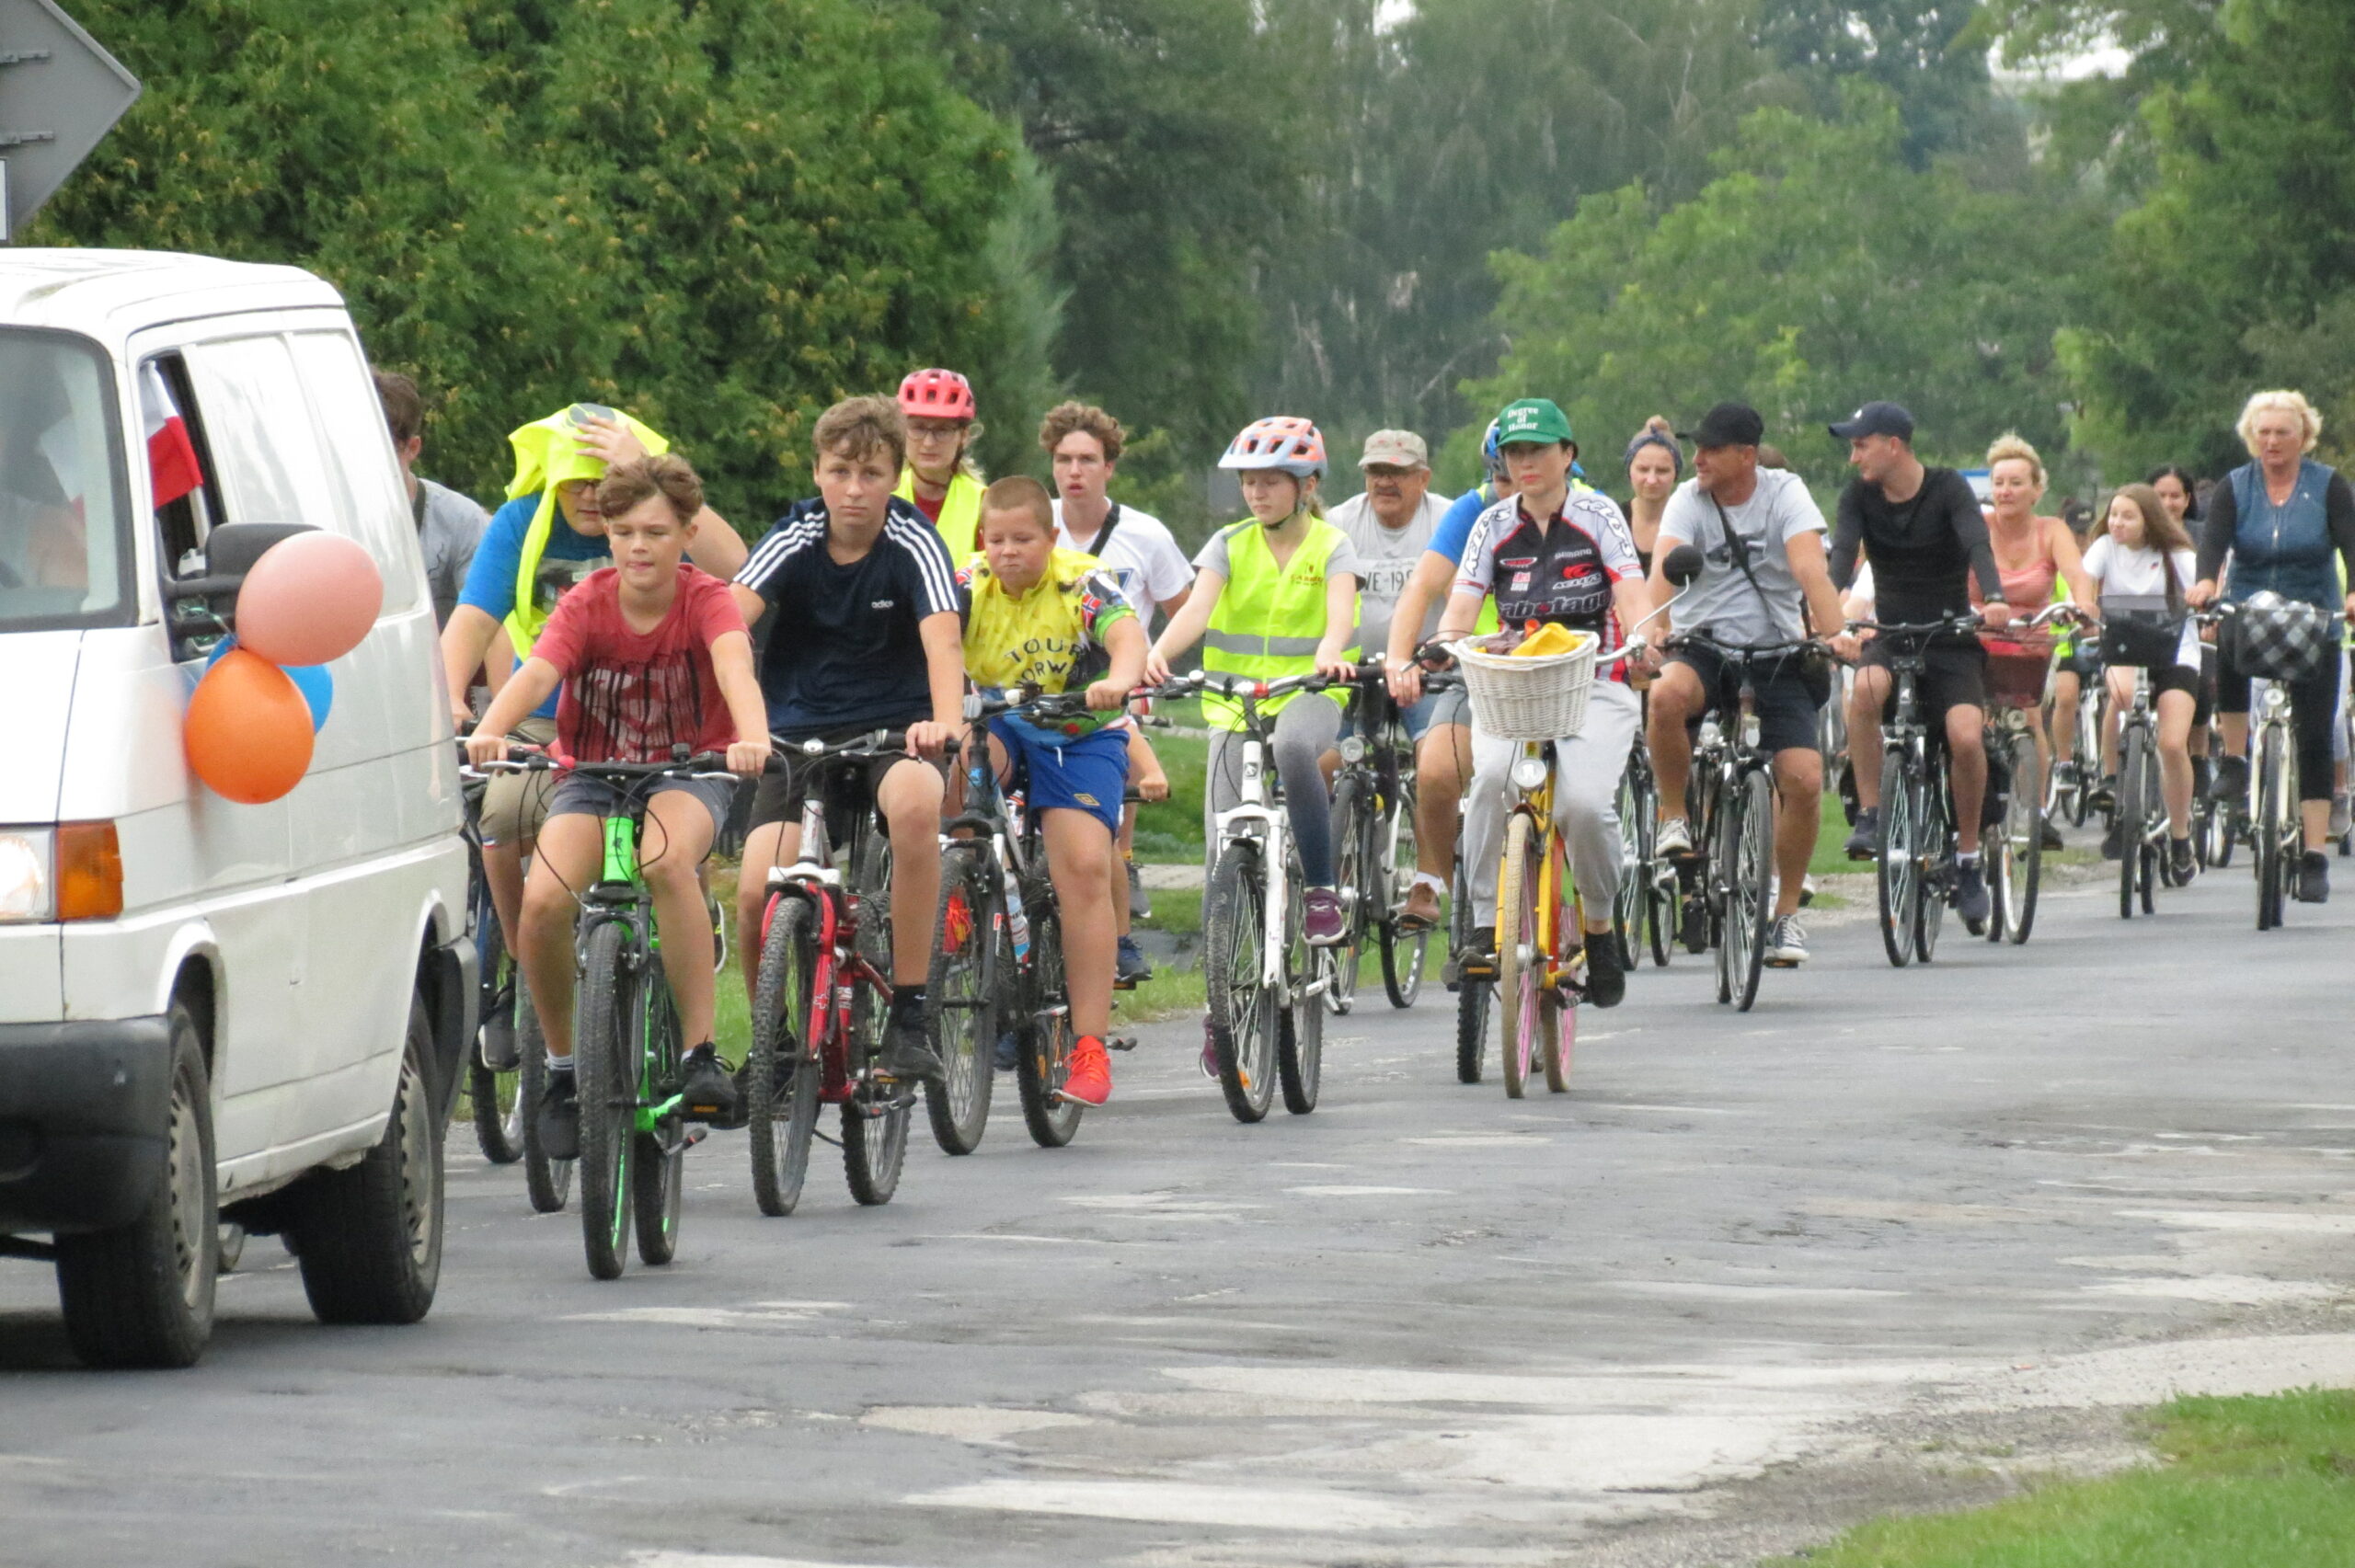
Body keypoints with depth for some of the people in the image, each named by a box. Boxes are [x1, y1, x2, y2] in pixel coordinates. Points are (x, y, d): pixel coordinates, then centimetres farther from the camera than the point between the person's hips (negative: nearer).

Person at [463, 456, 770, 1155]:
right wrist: (487, 731, -49)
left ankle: (700, 1052, -29)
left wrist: (752, 737, -55)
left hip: (687, 771, -2)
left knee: (667, 858, -38)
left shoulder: (705, 601, -13)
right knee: (543, 899, -27)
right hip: (592, 774, 2)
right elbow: (536, 672, -27)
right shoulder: (587, 605, -10)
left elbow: (734, 666, -33)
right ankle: (561, 1065, -1)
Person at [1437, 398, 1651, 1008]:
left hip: (1595, 686, -2)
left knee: (1585, 803, -26)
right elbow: (1462, 607, -5)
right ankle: (1486, 924, -21)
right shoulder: (1494, 526, 6)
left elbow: (1632, 595, -11)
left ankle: (1598, 923, 2)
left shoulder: (1598, 517, 0)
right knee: (1493, 776, -31)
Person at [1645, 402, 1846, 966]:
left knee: (1803, 779, -16)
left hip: (1777, 653, 0)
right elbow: (1664, 567, -20)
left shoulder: (1785, 494, -5)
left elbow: (1811, 569, -19)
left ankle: (1787, 913, 4)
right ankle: (1674, 816, -11)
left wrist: (1834, 635, -35)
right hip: (1704, 646, 0)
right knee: (1667, 693, -36)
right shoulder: (1689, 501, -4)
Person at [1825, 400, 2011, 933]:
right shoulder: (1859, 496, -1)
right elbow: (1842, 555, -16)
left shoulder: (1948, 489, -8)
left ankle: (1968, 857, -4)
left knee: (1966, 736, -25)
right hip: (1891, 637, 2)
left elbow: (1978, 544, -24)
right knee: (1865, 690, -34)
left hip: (1951, 639, -2)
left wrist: (1995, 599, -45)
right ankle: (1869, 816, -21)